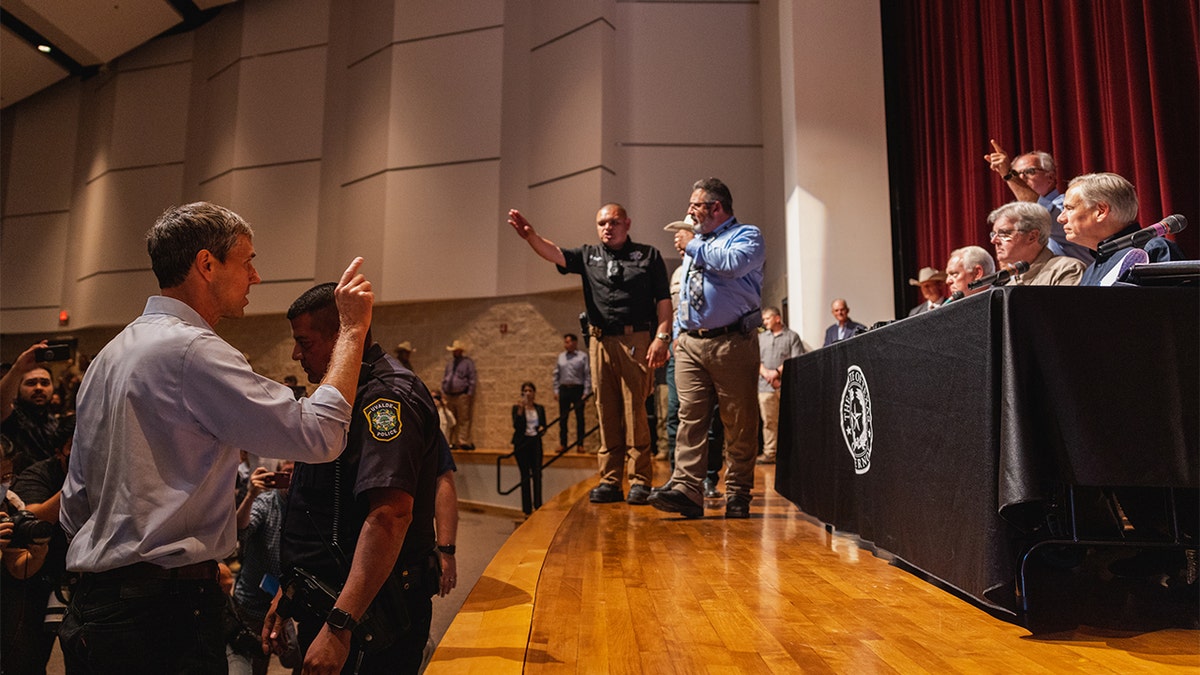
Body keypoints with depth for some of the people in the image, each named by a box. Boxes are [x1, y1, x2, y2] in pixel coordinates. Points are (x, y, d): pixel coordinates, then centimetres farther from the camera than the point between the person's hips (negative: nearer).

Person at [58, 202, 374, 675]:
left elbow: (75, 504, 17)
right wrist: (352, 329, -14)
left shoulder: (110, 354, 12)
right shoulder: (192, 350, -19)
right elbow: (318, 435, -24)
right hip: (166, 608, -10)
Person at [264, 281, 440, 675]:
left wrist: (339, 626, -34)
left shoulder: (386, 396, -19)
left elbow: (390, 514, -32)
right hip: (324, 607, 10)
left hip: (369, 622, -10)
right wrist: (288, 592, 20)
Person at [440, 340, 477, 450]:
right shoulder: (449, 363, 18)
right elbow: (444, 378, 24)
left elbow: (472, 379, -2)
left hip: (462, 396, -6)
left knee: (463, 420, -7)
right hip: (449, 395, 6)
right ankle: (451, 442, 11)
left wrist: (470, 394, -8)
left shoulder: (468, 362, 0)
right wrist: (443, 392, 16)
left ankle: (464, 442, -6)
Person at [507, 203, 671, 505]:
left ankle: (640, 481, 1)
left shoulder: (648, 255, 9)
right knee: (607, 413, 5)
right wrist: (530, 236, -20)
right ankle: (610, 480, 11)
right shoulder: (589, 256, 16)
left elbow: (664, 301, 4)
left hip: (636, 341, -3)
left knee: (634, 411, -6)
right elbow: (554, 253, -1)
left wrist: (662, 337, -8)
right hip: (600, 342, 4)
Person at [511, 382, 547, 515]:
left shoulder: (540, 408, 10)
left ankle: (538, 506, 2)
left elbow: (543, 425, 15)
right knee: (525, 475, 0)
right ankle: (527, 509, 6)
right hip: (522, 443, -3)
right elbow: (516, 426, -13)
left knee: (537, 473, -4)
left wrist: (542, 429, -8)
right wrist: (520, 409, -20)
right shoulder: (517, 408, 0)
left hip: (536, 442, 3)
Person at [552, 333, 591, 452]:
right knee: (562, 418, 5)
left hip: (578, 390, -3)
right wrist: (556, 390, 6)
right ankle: (562, 444, 13)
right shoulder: (561, 357, 10)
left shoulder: (583, 357, -1)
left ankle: (580, 444, 7)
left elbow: (587, 375, -3)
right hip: (564, 389, 3)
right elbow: (556, 375, 13)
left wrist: (586, 392, -9)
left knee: (580, 418, 1)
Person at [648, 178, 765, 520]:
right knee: (690, 417, -4)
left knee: (740, 423, -1)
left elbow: (733, 263, -20)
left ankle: (737, 494, 8)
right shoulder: (693, 242, 25)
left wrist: (694, 247, -7)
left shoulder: (747, 235, 3)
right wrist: (678, 331, 18)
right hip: (690, 344, 6)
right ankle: (686, 490, -8)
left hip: (732, 344, -6)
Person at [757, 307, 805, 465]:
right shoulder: (760, 337, 19)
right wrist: (767, 375, -6)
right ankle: (769, 453, 3)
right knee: (769, 421, 0)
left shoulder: (792, 336, 7)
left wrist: (778, 371, -11)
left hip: (787, 385, -3)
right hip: (765, 386, 3)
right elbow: (756, 360, 10)